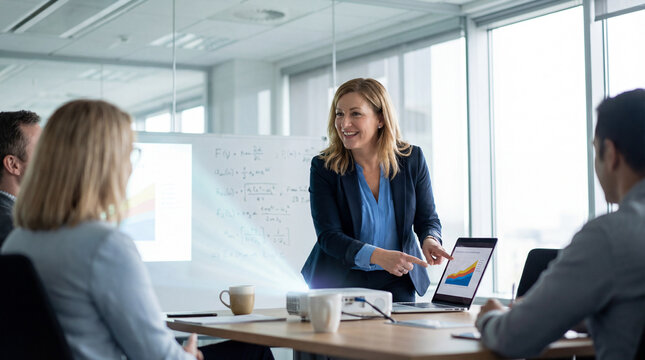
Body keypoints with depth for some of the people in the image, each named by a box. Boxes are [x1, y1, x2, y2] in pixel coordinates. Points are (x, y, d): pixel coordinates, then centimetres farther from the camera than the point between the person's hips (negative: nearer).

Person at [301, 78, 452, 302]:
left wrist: (430, 240, -17)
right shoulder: (323, 167, -7)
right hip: (339, 281, -1)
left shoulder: (412, 159, 0)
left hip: (396, 280, 1)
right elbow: (328, 236, -13)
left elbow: (427, 219, 8)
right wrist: (378, 256, -29)